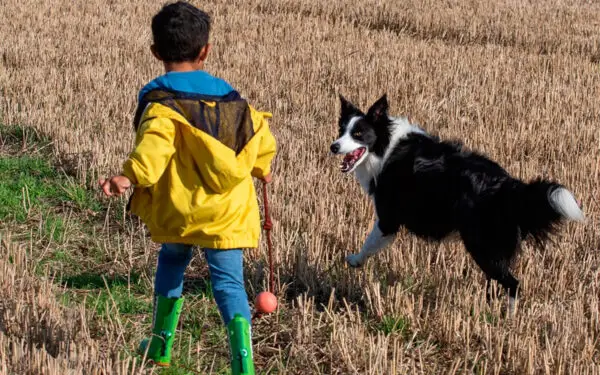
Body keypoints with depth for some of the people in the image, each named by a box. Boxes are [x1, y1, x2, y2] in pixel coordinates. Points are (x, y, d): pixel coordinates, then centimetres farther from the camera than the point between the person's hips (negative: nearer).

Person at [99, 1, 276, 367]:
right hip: (227, 213, 2)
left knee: (171, 265, 24)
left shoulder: (161, 103, -9)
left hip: (178, 212, -2)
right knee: (228, 282, 2)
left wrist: (130, 176, -42)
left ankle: (160, 346, 33)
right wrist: (261, 168, 40)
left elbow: (154, 146, -28)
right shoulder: (233, 101, 8)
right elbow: (261, 136, 19)